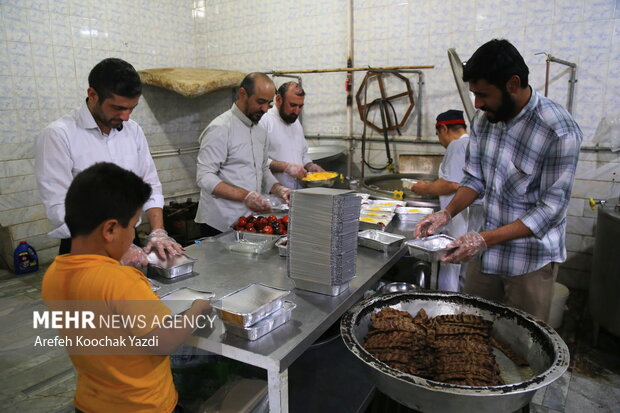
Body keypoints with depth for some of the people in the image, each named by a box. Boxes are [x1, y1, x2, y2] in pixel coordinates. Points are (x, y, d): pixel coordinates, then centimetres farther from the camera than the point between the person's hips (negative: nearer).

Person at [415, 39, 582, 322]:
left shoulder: (559, 132, -21)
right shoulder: (484, 119, -1)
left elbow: (551, 209, -19)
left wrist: (484, 239, -27)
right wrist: (447, 213, -10)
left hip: (530, 259, -5)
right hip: (486, 253, 6)